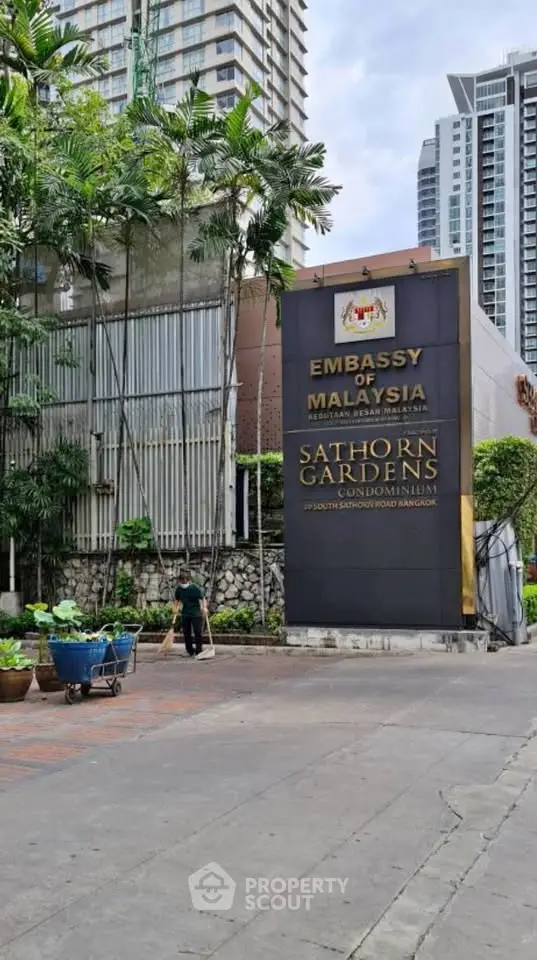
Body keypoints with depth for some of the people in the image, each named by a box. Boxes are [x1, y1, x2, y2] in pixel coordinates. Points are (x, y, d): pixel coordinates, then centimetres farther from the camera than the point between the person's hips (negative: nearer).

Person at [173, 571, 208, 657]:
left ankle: (198, 652, 2)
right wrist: (175, 610, 7)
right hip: (185, 615, 5)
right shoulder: (179, 589, 3)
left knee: (198, 633, -6)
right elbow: (177, 601, 16)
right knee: (186, 634, 8)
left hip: (196, 614, -5)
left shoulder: (196, 588, -12)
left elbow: (202, 599, -14)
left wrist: (204, 608, -29)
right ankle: (190, 652, 22)